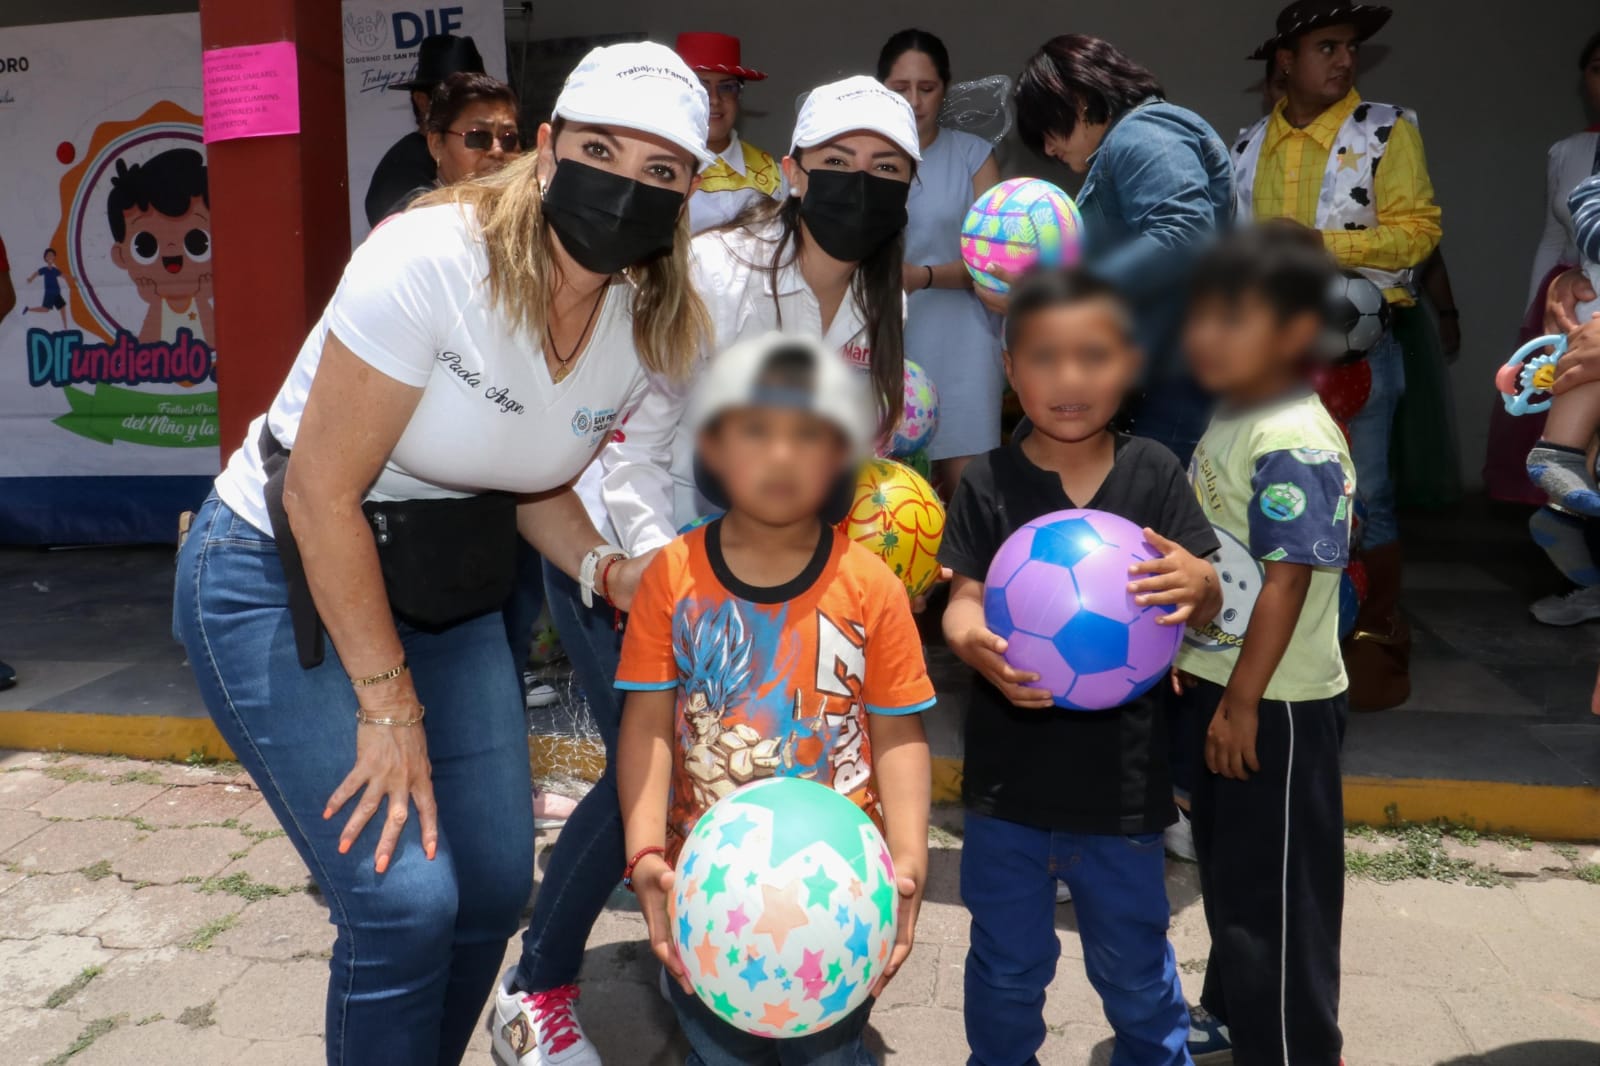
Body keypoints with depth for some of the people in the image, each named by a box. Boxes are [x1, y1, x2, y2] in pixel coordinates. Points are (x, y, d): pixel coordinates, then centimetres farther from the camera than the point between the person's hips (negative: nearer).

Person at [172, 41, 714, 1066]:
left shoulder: (648, 329, -6)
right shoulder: (429, 261, -26)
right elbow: (322, 493, -22)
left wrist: (608, 570, -12)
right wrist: (388, 704, -18)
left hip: (447, 589, 6)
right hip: (285, 577, -6)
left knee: (497, 887, 8)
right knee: (406, 898, -13)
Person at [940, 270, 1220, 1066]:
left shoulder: (1153, 474, -4)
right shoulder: (988, 484, -7)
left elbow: (1203, 602, -5)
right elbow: (963, 599, -9)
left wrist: (1197, 584, -30)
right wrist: (973, 643, -33)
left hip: (1122, 770, 1)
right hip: (1010, 768, 0)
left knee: (1135, 965, 18)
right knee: (1007, 963, 17)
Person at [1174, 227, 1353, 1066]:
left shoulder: (1295, 445, -23)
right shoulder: (1228, 421, 5)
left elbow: (1286, 583, -24)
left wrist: (1242, 702, -21)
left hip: (1275, 702, -9)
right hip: (1218, 681, 10)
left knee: (1275, 888, 5)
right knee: (1226, 865, 24)